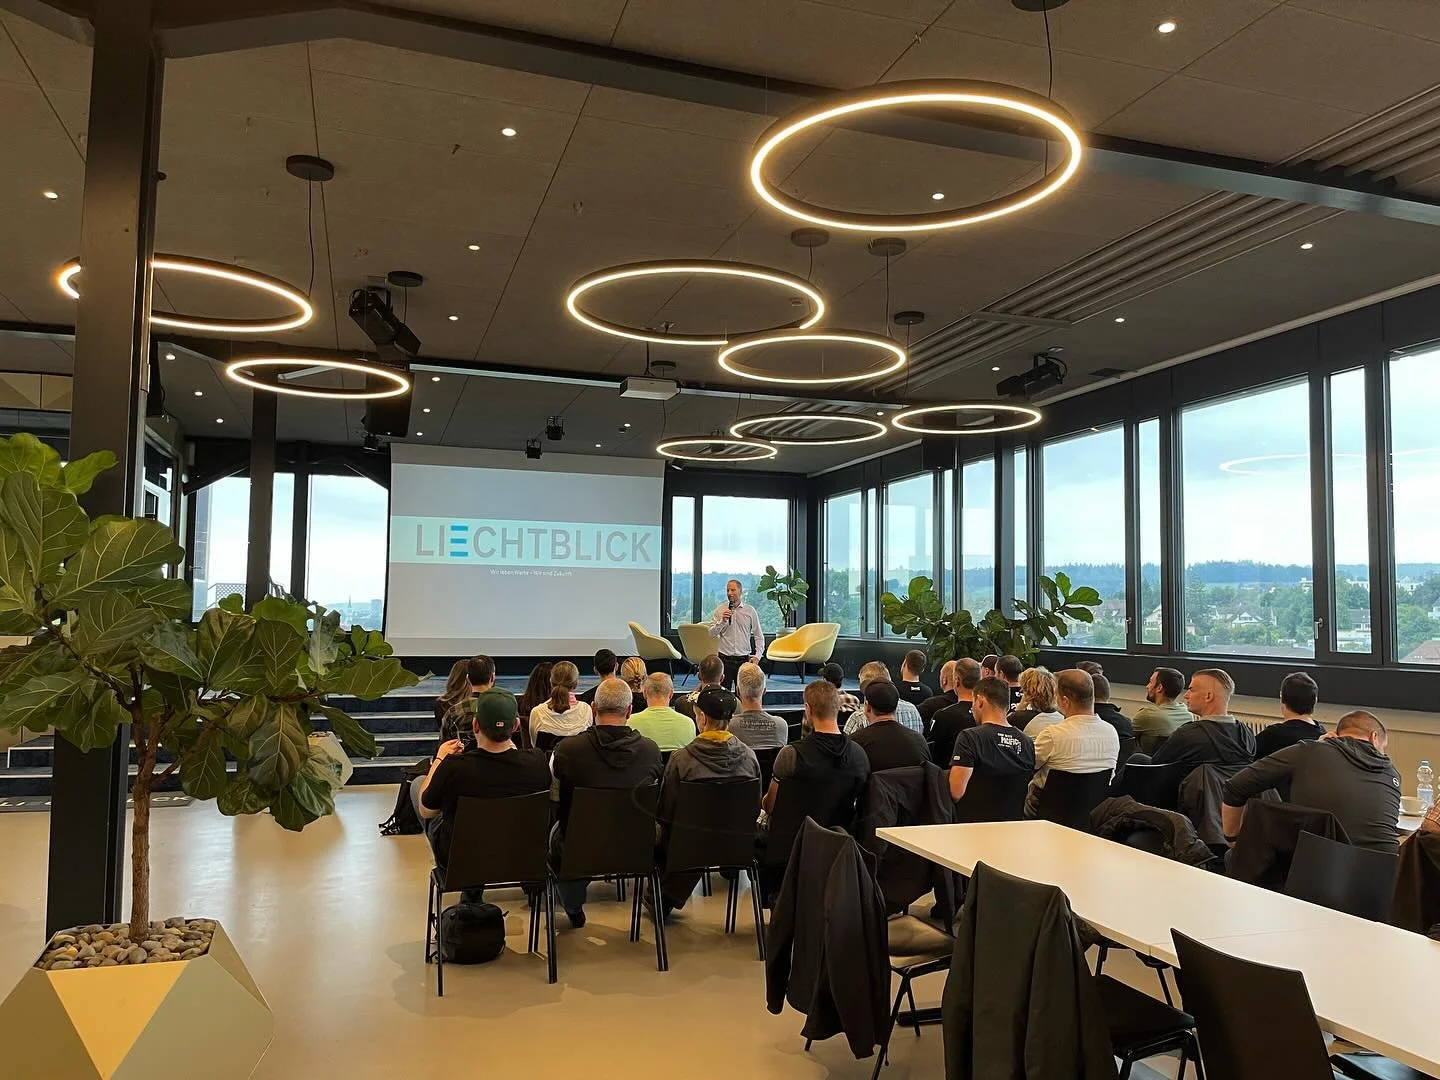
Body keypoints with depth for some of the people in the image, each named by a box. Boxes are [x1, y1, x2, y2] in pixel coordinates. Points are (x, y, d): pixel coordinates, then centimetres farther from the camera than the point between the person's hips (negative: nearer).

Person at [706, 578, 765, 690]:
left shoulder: (750, 611, 5)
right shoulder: (720, 610, 4)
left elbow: (759, 636, 9)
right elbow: (711, 633, -1)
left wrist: (757, 656, -1)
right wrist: (722, 621, -15)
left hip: (744, 659, 0)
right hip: (724, 659, 0)